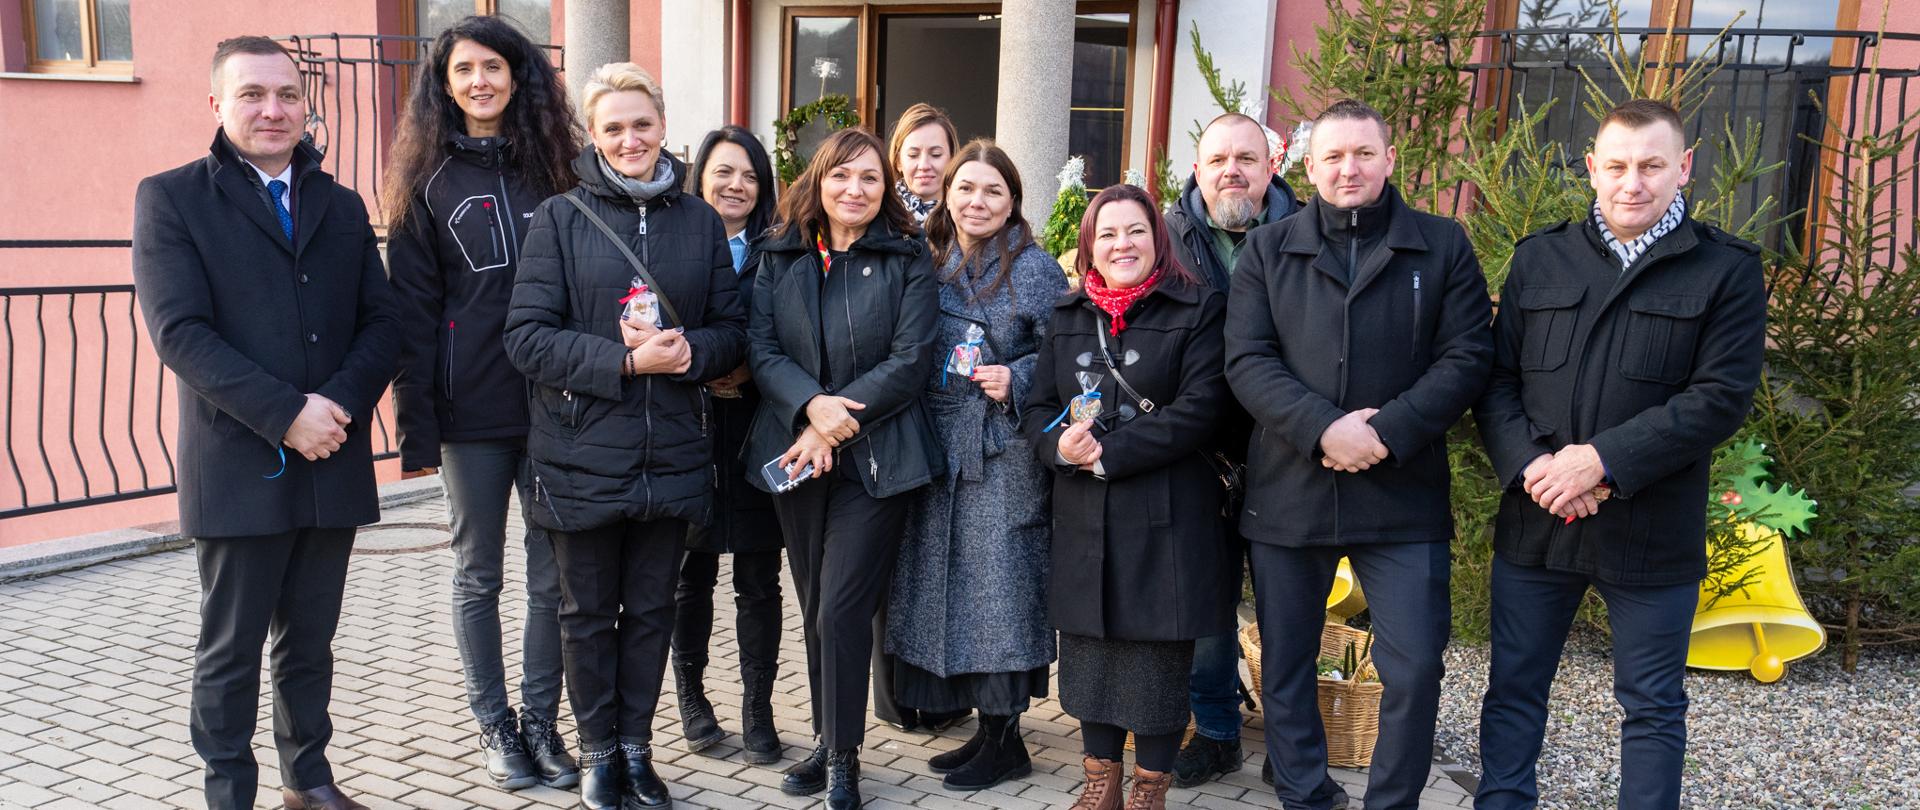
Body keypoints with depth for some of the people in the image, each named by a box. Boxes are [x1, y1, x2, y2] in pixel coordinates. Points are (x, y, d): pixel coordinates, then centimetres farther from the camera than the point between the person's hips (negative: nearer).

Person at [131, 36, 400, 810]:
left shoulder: (342, 206, 12)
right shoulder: (170, 198, -1)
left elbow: (381, 322, 5)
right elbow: (180, 333, -12)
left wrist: (339, 404, -12)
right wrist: (286, 415, -19)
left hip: (333, 463, 4)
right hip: (238, 467, -4)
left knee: (310, 639, 15)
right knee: (231, 650, 7)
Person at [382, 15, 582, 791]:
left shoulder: (554, 167, 5)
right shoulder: (430, 180, 2)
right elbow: (412, 307, -2)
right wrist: (417, 424, -8)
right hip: (470, 409, -1)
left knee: (551, 574, 7)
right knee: (478, 574, 10)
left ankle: (541, 720, 23)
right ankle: (495, 725, 25)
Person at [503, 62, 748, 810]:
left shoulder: (699, 221, 5)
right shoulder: (561, 217, -2)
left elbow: (732, 331, 7)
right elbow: (526, 335, -9)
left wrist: (690, 350, -15)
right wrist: (625, 361, -19)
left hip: (672, 457, 2)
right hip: (583, 456, -2)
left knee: (651, 608, 13)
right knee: (588, 612, 12)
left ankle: (637, 745, 30)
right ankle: (598, 749, 30)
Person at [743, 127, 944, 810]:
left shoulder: (908, 259, 1)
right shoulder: (779, 255, 9)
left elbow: (911, 360, -7)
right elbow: (761, 349, 0)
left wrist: (840, 420, -15)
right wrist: (811, 406, -17)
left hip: (875, 457, -3)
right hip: (793, 455, 4)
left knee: (841, 609, -7)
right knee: (814, 608, 11)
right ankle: (829, 741, 26)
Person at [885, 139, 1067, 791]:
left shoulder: (1034, 268, -3)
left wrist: (1015, 378, -19)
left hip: (1003, 452, -6)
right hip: (939, 449, 6)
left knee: (998, 584, -2)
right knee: (947, 584, 9)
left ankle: (1004, 739, 12)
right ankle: (986, 728, 23)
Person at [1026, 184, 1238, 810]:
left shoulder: (1199, 310, -2)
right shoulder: (1066, 317, 13)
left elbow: (1198, 407, -12)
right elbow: (1039, 406, 11)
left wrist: (1108, 453, -16)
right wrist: (1061, 445, -12)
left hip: (1168, 519, -4)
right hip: (1084, 521, 4)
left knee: (1159, 657, 4)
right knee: (1090, 649, 11)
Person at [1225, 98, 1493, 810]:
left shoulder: (1443, 247, 6)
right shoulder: (1268, 251, 7)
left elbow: (1466, 356, -2)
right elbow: (1247, 360, -3)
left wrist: (1386, 432, -16)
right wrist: (1324, 428, -18)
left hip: (1404, 495, -1)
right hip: (1287, 491, 1)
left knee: (1415, 668, -1)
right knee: (1284, 664, 11)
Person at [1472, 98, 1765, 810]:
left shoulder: (1727, 270, -2)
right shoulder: (1539, 258, 6)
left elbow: (1722, 397, -11)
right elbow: (1497, 378, 3)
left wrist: (1605, 459, -20)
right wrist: (1530, 465, -14)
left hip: (1650, 532, -2)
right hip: (1534, 521, 3)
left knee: (1654, 705, 12)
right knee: (1513, 687, 13)